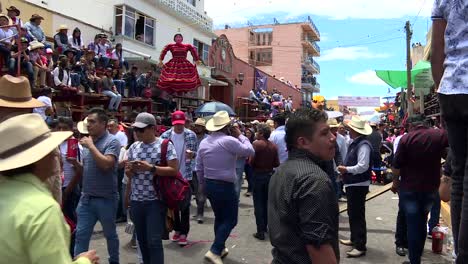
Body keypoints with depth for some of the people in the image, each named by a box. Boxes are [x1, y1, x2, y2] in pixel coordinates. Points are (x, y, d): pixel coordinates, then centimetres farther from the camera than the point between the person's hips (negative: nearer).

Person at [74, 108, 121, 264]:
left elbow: (106, 164, -27)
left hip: (106, 199, -5)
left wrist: (91, 146, -20)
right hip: (86, 198, 5)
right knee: (81, 234, 6)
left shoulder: (112, 141, -12)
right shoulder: (87, 141, 9)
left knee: (110, 234, 14)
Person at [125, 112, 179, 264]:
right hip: (136, 201, 6)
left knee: (154, 241, -5)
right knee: (142, 241, 15)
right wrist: (130, 169, -9)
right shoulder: (133, 147, 8)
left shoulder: (165, 145, -7)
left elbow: (174, 170, -13)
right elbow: (128, 174, 14)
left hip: (155, 201, -5)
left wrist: (151, 168, -21)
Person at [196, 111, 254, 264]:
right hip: (225, 186, -7)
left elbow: (199, 168, 11)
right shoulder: (229, 140, -17)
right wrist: (240, 135, 1)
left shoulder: (203, 142, 5)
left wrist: (202, 184, 23)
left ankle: (220, 249, 30)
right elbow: (250, 151, -9)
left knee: (219, 217, 20)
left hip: (209, 185, 7)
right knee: (230, 219, 4)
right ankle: (214, 251, -2)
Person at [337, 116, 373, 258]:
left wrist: (346, 169, -18)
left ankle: (360, 246, 7)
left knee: (357, 215, -3)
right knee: (352, 213, 21)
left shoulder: (363, 145, -21)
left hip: (358, 185, -11)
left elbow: (363, 166, -27)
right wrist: (345, 169, 5)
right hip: (352, 184, 11)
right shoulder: (355, 143, 10)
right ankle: (354, 239, 36)